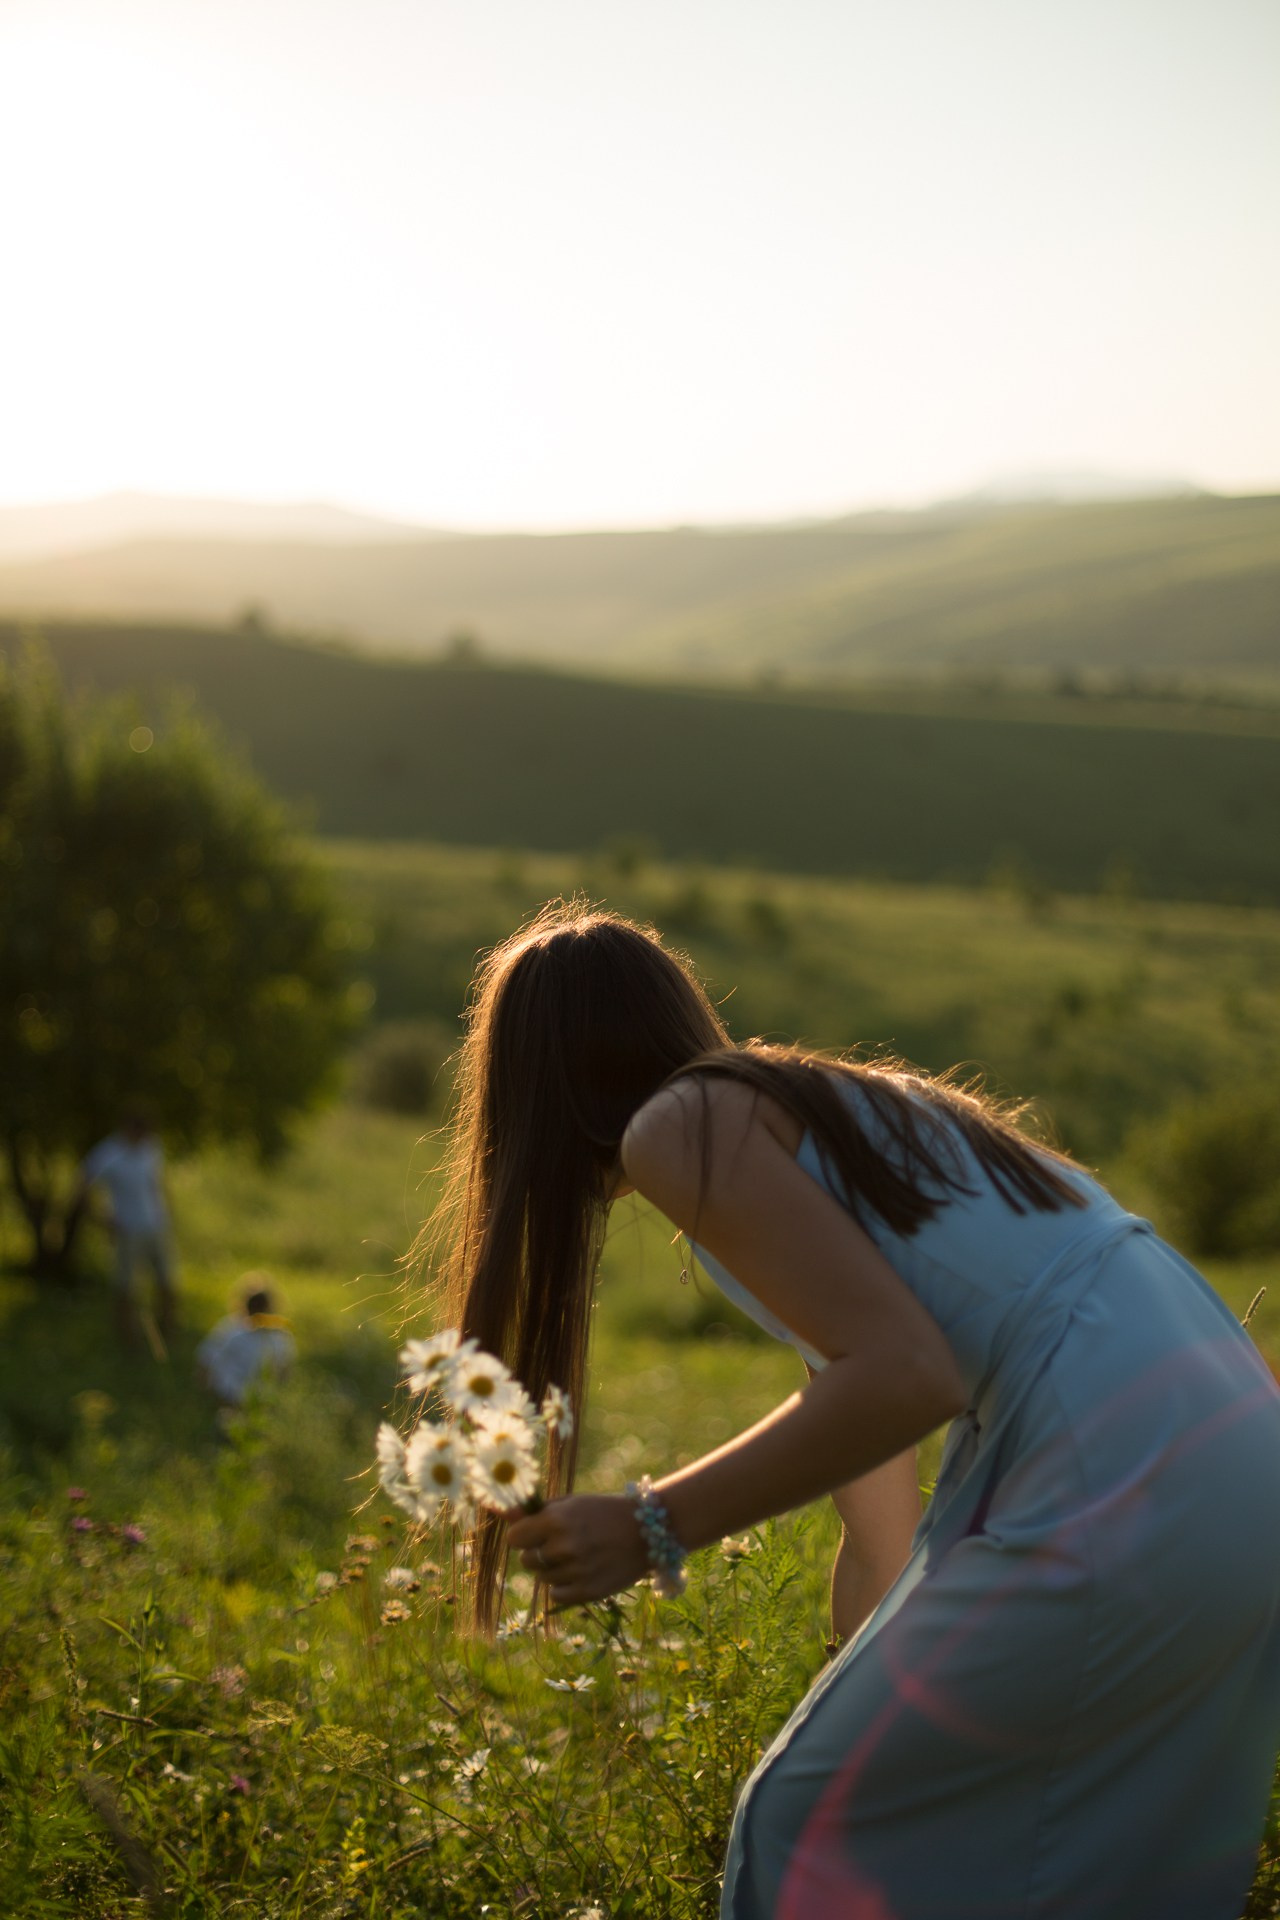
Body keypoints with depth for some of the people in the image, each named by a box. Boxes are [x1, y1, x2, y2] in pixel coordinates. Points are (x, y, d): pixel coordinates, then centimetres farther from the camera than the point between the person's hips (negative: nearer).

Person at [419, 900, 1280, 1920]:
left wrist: (652, 1531, -9)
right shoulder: (829, 1107, 24)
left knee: (819, 1831, 5)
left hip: (1119, 1482, -9)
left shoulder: (681, 1127, -3)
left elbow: (906, 1376, -15)